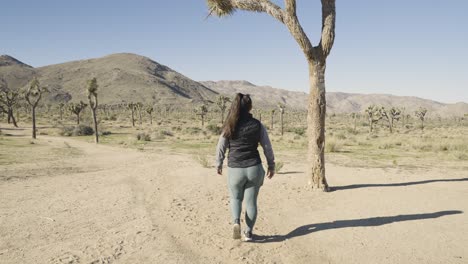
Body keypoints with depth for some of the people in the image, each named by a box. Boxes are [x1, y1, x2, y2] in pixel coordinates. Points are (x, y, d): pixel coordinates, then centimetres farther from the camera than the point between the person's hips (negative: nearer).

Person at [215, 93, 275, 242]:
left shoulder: (229, 126, -4)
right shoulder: (257, 125, -2)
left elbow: (221, 147, 2)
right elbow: (267, 147, 2)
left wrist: (218, 164, 17)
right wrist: (271, 165, 14)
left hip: (235, 169, 0)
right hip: (254, 168, 0)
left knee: (235, 198, 20)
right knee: (251, 201, 12)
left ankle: (236, 221, -4)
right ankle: (248, 232, 17)